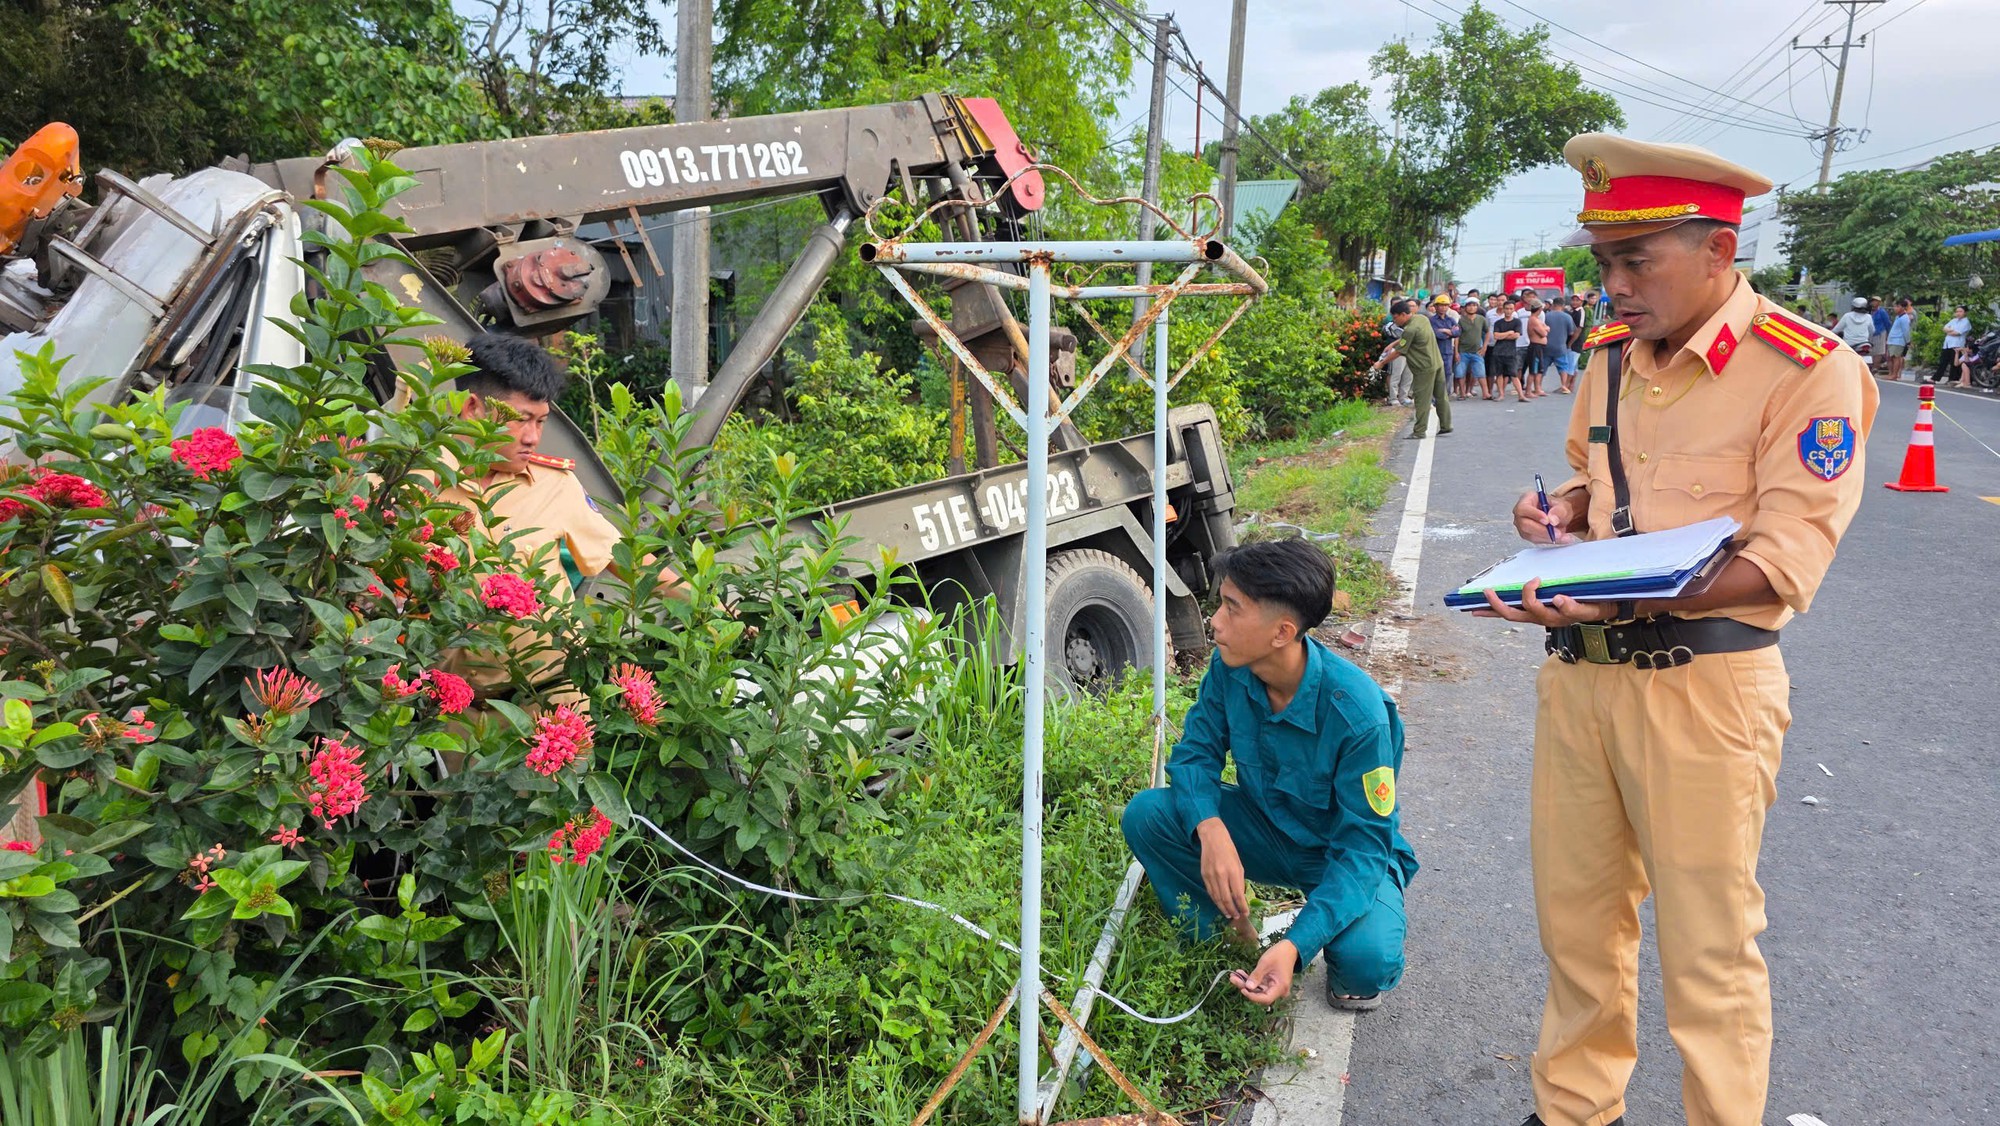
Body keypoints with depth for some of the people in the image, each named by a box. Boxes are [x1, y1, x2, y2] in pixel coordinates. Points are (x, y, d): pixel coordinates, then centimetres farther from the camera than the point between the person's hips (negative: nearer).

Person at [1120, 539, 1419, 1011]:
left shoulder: (1357, 712, -32)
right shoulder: (1229, 669, -18)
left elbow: (1363, 845, -29)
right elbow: (1195, 752, -9)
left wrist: (1295, 946, -41)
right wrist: (1210, 827, -33)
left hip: (1349, 853, -4)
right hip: (1266, 829, 5)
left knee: (1367, 959, -35)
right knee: (1146, 815, -19)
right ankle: (1231, 938, 3)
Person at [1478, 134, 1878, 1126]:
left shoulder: (1809, 370, -11)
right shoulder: (1610, 353, 9)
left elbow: (1788, 559, -17)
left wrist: (1626, 595, -31)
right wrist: (1563, 511, 0)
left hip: (1702, 689, -6)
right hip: (1578, 674, 6)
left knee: (1707, 951, 7)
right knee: (1575, 919, 17)